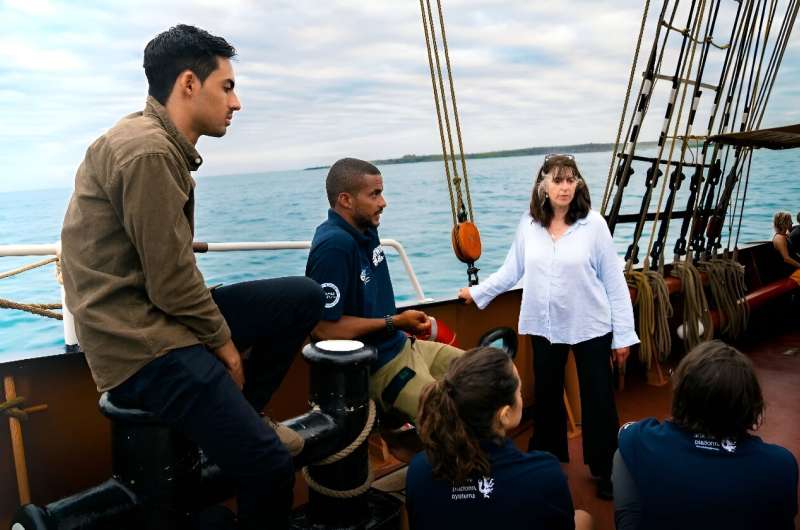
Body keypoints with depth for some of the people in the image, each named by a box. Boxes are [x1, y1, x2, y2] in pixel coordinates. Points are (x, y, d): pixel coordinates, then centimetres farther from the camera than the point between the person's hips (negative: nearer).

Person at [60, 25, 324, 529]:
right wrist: (226, 343, -6)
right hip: (141, 341, -10)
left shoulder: (161, 143, 11)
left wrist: (220, 331, 7)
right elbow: (171, 281, -20)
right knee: (270, 465, -14)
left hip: (162, 316, 10)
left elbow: (171, 270, 11)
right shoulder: (147, 151, -20)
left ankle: (235, 416, 16)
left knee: (305, 297, 8)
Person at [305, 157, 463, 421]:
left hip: (402, 345, 9)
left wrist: (405, 321, 4)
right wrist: (395, 322, -17)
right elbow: (324, 327, -24)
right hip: (376, 366, -9)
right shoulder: (334, 245, -23)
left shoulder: (366, 230, 5)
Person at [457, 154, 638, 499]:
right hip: (545, 327, 3)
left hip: (591, 327, -3)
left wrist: (623, 334, -7)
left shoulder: (593, 223, -11)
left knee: (598, 398, 6)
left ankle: (605, 469, 26)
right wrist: (477, 292, 8)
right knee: (546, 395, 18)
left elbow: (614, 281, -8)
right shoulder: (528, 224, -4)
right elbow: (511, 271, 6)